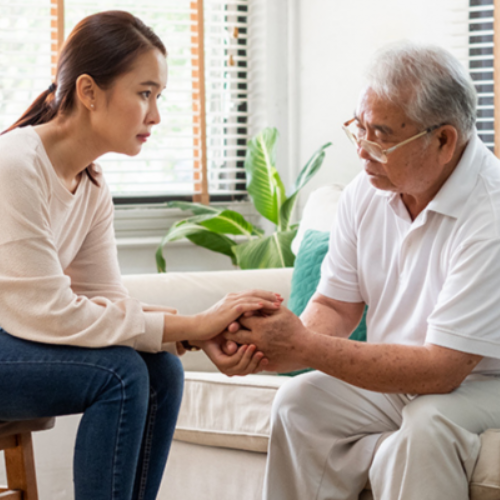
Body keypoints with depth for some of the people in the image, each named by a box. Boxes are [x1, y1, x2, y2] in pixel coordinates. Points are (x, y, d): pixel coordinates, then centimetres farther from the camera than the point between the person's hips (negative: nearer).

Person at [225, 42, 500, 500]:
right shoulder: (366, 191, -3)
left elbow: (440, 370, -27)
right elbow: (335, 305, 4)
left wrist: (304, 348, -27)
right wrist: (273, 345, -19)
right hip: (396, 377, 6)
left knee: (427, 425, -33)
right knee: (299, 401, -14)